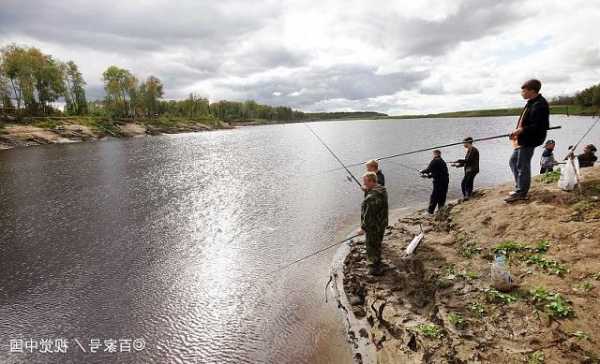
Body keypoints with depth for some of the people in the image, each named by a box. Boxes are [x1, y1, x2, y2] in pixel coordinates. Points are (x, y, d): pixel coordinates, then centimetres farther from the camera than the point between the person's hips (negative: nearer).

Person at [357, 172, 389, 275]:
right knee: (377, 243, 29)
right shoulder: (382, 189, -2)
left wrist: (363, 228, -19)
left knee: (372, 247, 10)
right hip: (382, 224, 10)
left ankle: (375, 269, 27)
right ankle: (377, 261, 51)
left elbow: (369, 215, -28)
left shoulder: (372, 197, -34)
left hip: (373, 227, -10)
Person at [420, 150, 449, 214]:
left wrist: (422, 171, 7)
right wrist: (428, 176, 23)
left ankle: (431, 210, 2)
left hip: (438, 182, -8)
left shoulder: (434, 161, -8)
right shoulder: (442, 162, 18)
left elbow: (428, 170, -12)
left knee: (434, 196, -2)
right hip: (445, 181, 8)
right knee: (442, 196, 14)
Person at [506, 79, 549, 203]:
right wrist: (518, 132, 11)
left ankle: (521, 193, 8)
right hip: (522, 139, 11)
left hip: (529, 140, -11)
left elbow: (536, 127, -25)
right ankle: (519, 187, 29)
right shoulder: (532, 103, 13)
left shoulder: (539, 105, -19)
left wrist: (520, 130, -24)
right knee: (513, 161, 18)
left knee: (522, 166, -3)